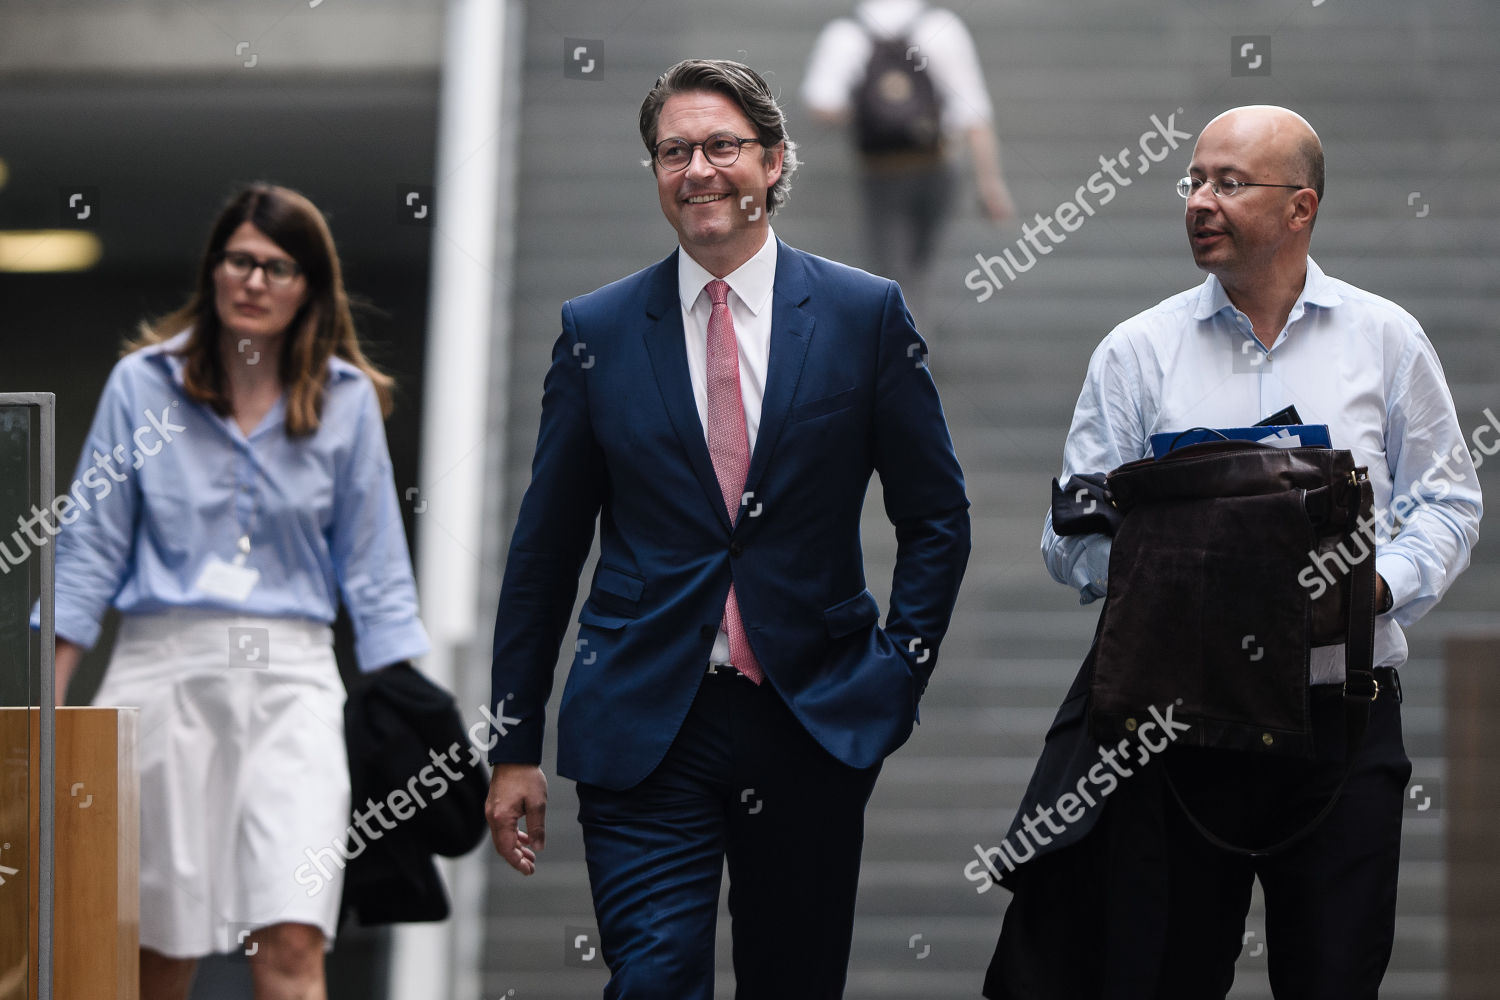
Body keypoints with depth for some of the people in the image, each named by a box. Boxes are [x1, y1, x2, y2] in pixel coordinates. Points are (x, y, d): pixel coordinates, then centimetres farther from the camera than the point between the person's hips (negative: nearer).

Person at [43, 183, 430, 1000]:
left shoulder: (347, 402, 6)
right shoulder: (143, 383, 5)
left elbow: (372, 564, 10)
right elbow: (92, 547, 7)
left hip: (293, 678, 0)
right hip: (166, 667, 0)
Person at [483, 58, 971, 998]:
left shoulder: (866, 314, 2)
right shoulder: (597, 330, 4)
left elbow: (938, 516, 9)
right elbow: (546, 546, 8)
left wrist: (899, 671, -1)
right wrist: (516, 747, 6)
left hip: (815, 724, 0)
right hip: (644, 733, 0)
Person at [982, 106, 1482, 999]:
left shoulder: (1386, 339, 7)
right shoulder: (1137, 353, 6)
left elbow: (1447, 502, 9)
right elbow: (1077, 537, 4)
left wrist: (1382, 583, -10)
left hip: (1343, 719, 0)